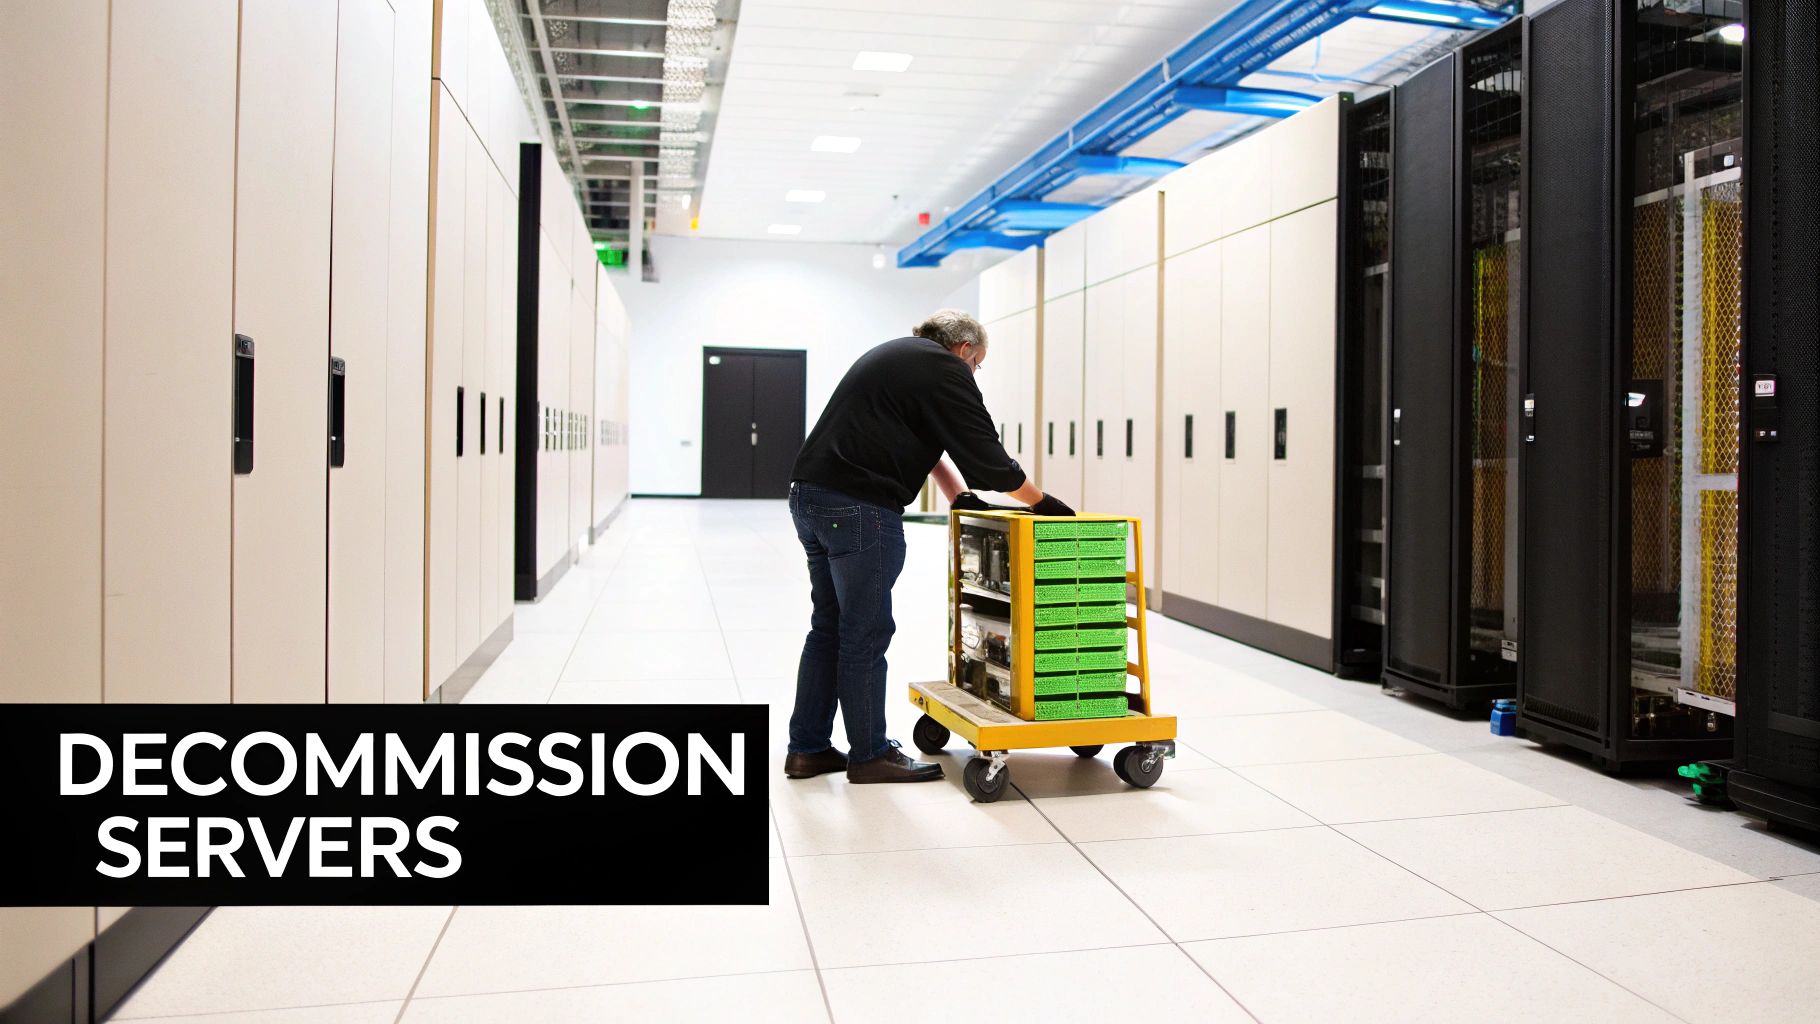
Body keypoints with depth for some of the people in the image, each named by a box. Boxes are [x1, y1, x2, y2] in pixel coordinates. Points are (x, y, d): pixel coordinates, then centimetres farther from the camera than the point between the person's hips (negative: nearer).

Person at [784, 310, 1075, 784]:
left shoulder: (897, 355, 25)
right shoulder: (945, 368, -4)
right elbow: (985, 453, -6)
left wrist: (959, 496, 25)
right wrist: (1042, 503, 6)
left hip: (811, 496, 10)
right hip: (859, 508, -10)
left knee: (828, 628, 15)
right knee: (865, 635, 0)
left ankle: (807, 749, 20)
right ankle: (870, 755, 10)